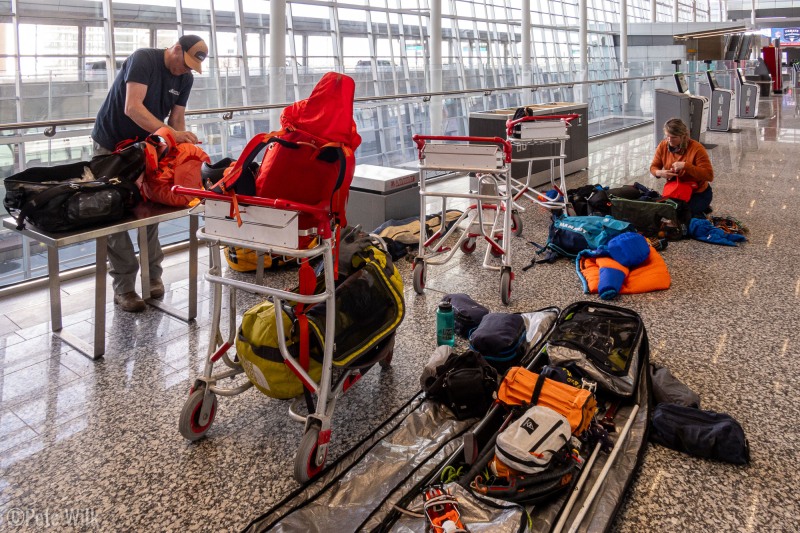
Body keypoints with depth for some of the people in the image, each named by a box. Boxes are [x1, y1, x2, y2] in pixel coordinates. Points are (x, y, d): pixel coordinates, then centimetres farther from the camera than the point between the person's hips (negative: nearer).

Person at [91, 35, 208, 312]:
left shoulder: (185, 78, 0)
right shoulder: (143, 59, -21)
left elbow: (177, 117, 0)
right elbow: (132, 107, -33)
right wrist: (171, 132, -43)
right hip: (111, 145, -6)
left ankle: (153, 274, 11)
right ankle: (123, 287, -2)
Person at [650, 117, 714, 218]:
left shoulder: (697, 148, -22)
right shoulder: (663, 146, -8)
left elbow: (709, 175, -25)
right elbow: (653, 167, 1)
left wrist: (685, 165, -35)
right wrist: (660, 173, -24)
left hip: (699, 193, -6)